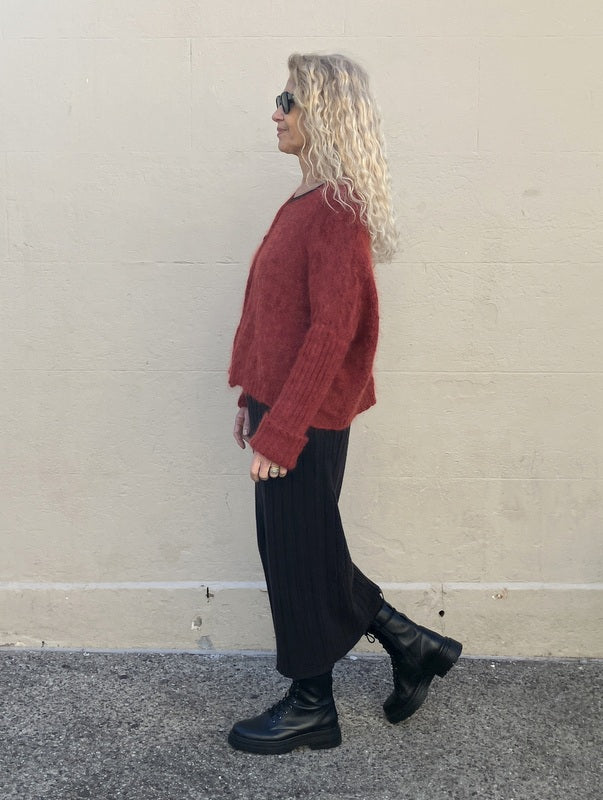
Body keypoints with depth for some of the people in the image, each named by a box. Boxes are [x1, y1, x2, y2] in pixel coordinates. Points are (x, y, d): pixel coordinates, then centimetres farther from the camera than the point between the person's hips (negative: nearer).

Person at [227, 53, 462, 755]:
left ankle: (311, 709, 26)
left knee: (298, 556, 5)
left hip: (306, 419, -10)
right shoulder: (312, 201, 12)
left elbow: (331, 330, -22)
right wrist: (254, 398, 17)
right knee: (295, 549, 19)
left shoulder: (337, 210, -17)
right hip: (284, 406, 10)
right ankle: (412, 646, 33)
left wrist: (279, 430, -22)